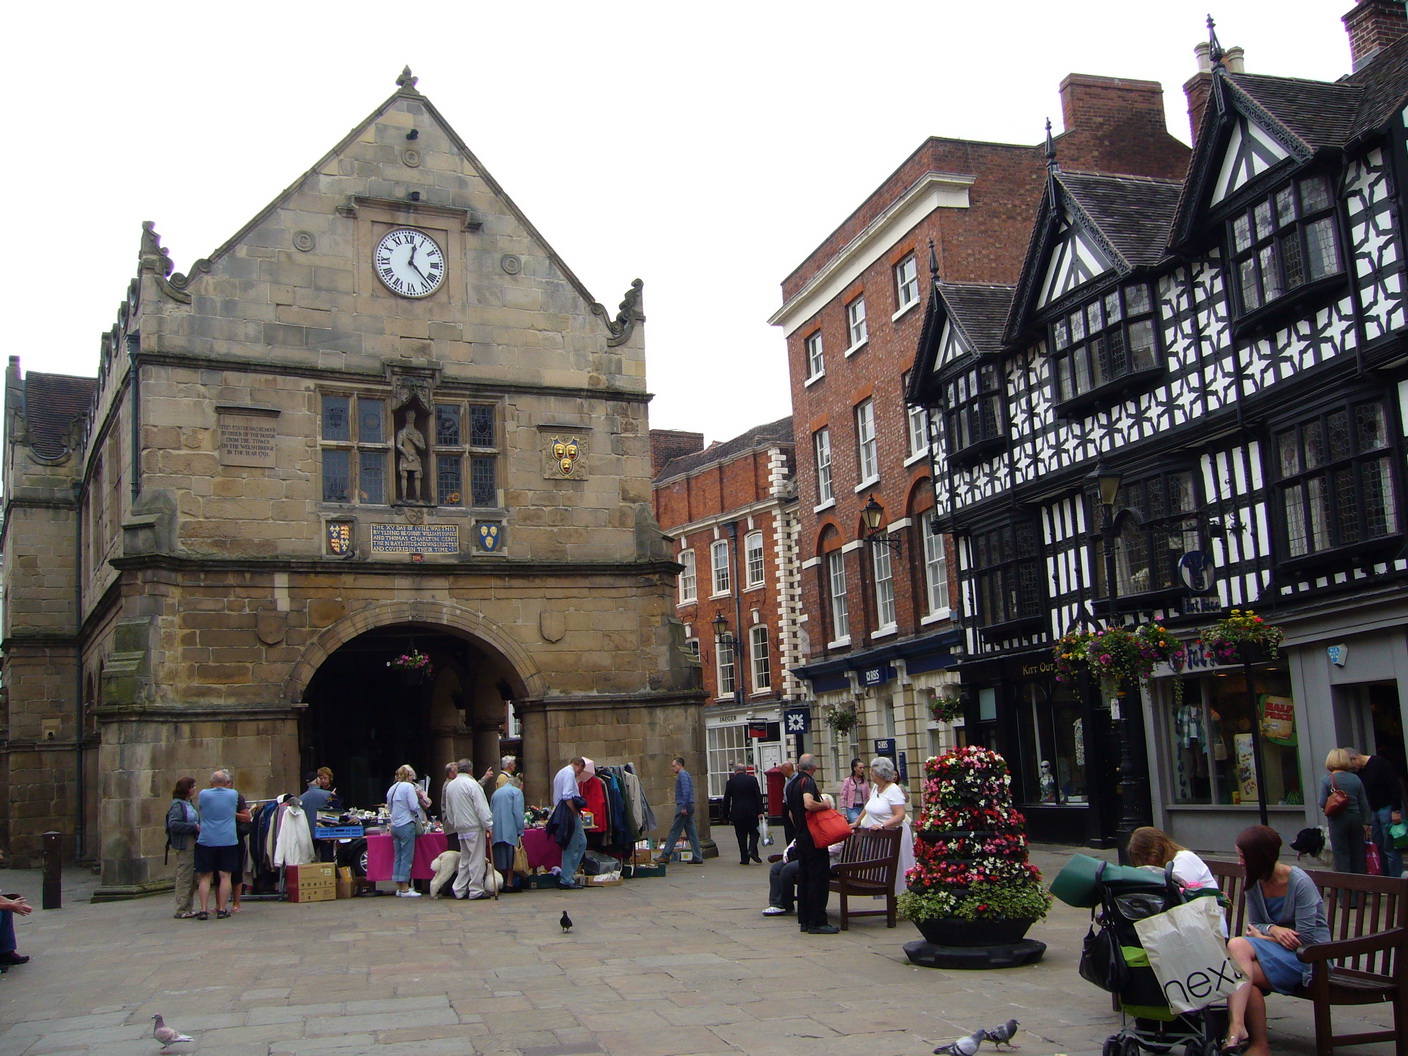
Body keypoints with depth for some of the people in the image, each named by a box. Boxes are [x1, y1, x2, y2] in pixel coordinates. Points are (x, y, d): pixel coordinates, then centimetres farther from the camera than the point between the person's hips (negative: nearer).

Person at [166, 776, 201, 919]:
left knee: (192, 878, 13)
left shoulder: (189, 804, 15)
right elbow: (173, 825, -23)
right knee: (184, 878, -5)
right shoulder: (178, 805, -12)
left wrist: (199, 827, 3)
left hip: (192, 843, 9)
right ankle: (181, 910, 0)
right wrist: (194, 827, -19)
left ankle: (189, 908, 20)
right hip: (183, 845, -9)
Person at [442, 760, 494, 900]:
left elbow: (449, 810, 17)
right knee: (476, 859, -3)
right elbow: (481, 807, -14)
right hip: (474, 826, -7)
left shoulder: (450, 786, 11)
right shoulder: (471, 783, -12)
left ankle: (460, 890, 13)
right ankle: (476, 891, -1)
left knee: (464, 860, 14)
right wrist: (488, 826, -11)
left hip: (460, 828, 7)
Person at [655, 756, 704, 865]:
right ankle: (697, 857, 5)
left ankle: (665, 856, -1)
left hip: (683, 806, -10)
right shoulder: (686, 774, 20)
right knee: (691, 832, 7)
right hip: (688, 806, 10)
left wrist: (684, 807, -23)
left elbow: (686, 791, -21)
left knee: (674, 831, -5)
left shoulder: (682, 774, -10)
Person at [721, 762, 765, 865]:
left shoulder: (731, 782, 0)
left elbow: (726, 799, 3)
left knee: (741, 836, 6)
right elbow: (758, 796, -3)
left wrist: (726, 814, 10)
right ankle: (752, 851, -12)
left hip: (737, 813, 0)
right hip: (752, 812, 0)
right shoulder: (752, 779, 1)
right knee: (754, 833, 10)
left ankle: (744, 858, 5)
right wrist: (760, 811, -2)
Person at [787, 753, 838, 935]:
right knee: (819, 878, -6)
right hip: (813, 836, -9)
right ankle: (817, 922, -6)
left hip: (800, 836, 9)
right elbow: (809, 804, -32)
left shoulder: (791, 784, 14)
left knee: (804, 878, 12)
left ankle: (804, 920, 15)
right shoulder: (808, 781, -14)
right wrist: (825, 805, -16)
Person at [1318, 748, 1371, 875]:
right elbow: (1364, 804, 5)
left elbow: (1323, 803, -12)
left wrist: (1318, 801, 11)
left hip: (1337, 820, -3)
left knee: (1341, 855, 2)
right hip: (1356, 819, 4)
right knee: (1358, 854, 12)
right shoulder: (1355, 778, 2)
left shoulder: (1326, 779, -9)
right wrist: (1366, 823, 13)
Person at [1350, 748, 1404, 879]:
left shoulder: (1380, 763, -13)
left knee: (1390, 848, -8)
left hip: (1389, 809, -8)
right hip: (1374, 811, 8)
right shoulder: (1359, 772, 10)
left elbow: (1395, 786, -17)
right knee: (1379, 848, 8)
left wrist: (1396, 810, -20)